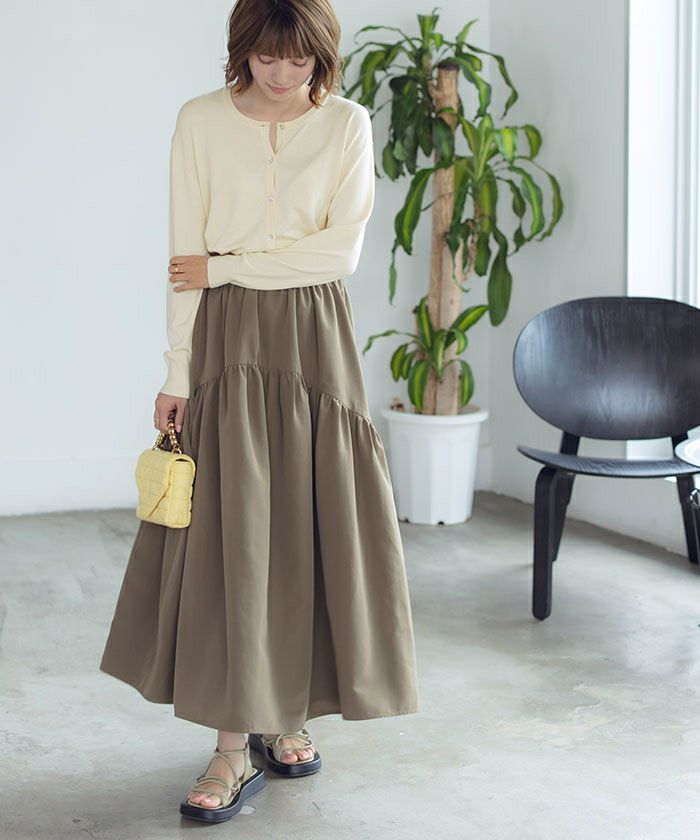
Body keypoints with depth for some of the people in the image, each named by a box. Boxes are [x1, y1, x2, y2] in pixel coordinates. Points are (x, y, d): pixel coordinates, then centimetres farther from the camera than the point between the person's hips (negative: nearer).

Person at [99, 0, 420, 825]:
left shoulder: (348, 124, 3)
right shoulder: (200, 121, 1)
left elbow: (340, 250, -6)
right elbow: (185, 259, -2)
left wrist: (226, 267, -8)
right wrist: (176, 374, -6)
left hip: (316, 338, 1)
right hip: (228, 336, -1)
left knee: (310, 526, 4)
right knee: (226, 534, -6)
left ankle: (287, 714, 21)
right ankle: (233, 746, -1)